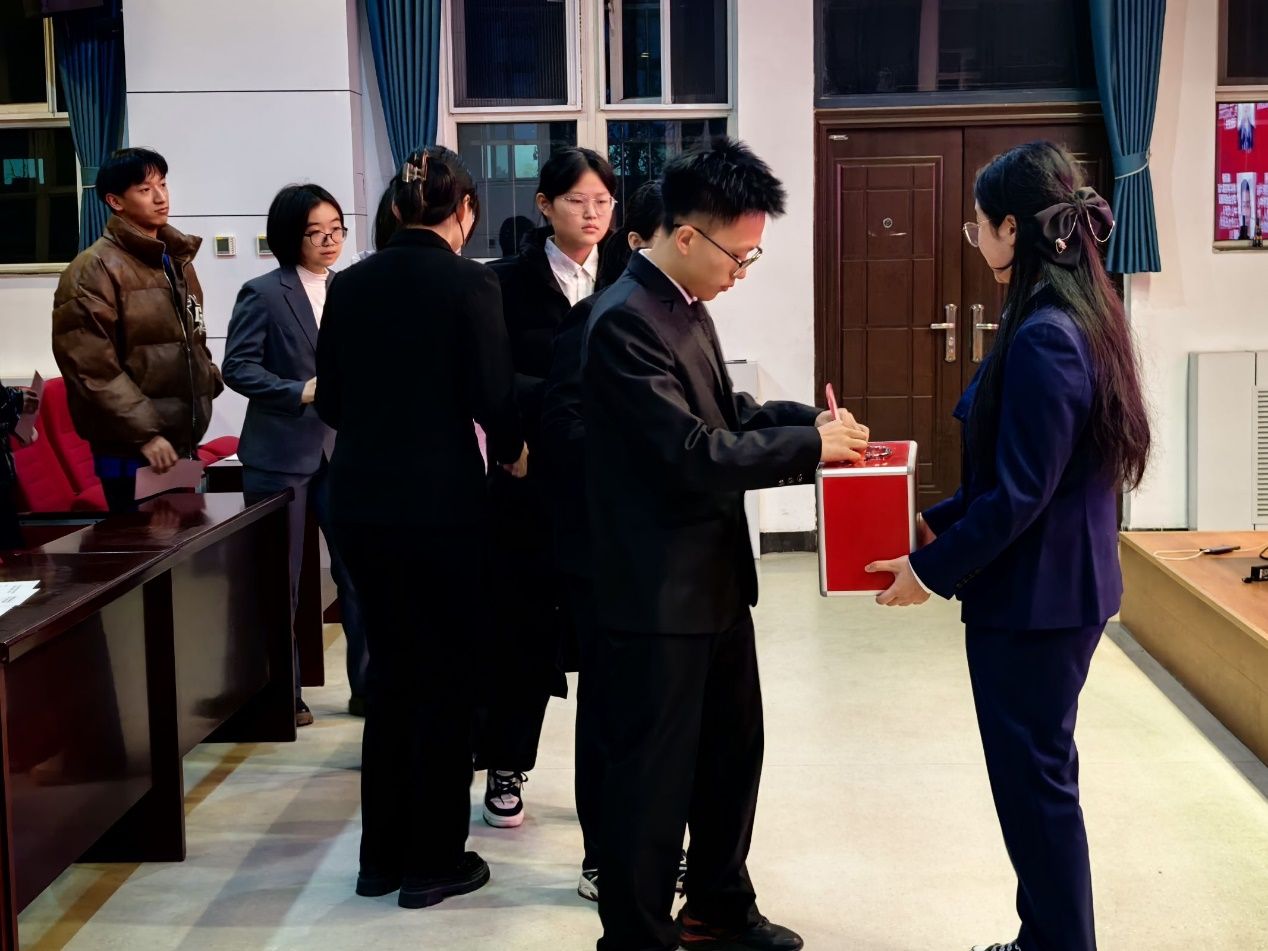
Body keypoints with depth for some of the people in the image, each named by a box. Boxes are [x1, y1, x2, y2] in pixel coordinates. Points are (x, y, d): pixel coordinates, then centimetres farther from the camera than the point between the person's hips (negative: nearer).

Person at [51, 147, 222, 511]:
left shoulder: (177, 259, 17)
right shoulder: (94, 270, -10)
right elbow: (91, 367, -17)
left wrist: (208, 379, 11)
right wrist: (144, 434, -20)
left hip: (184, 441, 8)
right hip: (132, 449, -8)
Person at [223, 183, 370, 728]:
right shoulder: (262, 294, -6)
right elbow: (238, 367, -11)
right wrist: (300, 392, -21)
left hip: (344, 450, 4)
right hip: (281, 453, -4)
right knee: (279, 579, 6)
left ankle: (367, 685, 16)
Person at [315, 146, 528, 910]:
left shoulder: (351, 284, 4)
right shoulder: (470, 282, -10)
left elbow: (331, 400, 8)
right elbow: (492, 394, -12)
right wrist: (512, 452, 8)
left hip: (361, 498, 5)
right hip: (442, 500, -5)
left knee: (391, 667, 16)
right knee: (446, 675, 7)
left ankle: (383, 852, 23)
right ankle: (433, 860, 14)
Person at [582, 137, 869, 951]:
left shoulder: (687, 306, 9)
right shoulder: (626, 320, -22)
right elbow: (693, 454, -26)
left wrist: (810, 418, 2)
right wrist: (809, 446, -19)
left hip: (714, 578, 10)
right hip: (658, 591, -10)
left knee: (733, 749, 22)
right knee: (654, 775, 3)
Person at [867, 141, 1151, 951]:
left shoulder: (1042, 338, -23)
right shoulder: (1079, 316, 8)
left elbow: (1019, 493, -23)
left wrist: (933, 570, -13)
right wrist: (942, 520, 13)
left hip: (1035, 593, -10)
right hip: (1063, 581, 10)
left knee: (1033, 779, 3)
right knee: (1041, 770, 20)